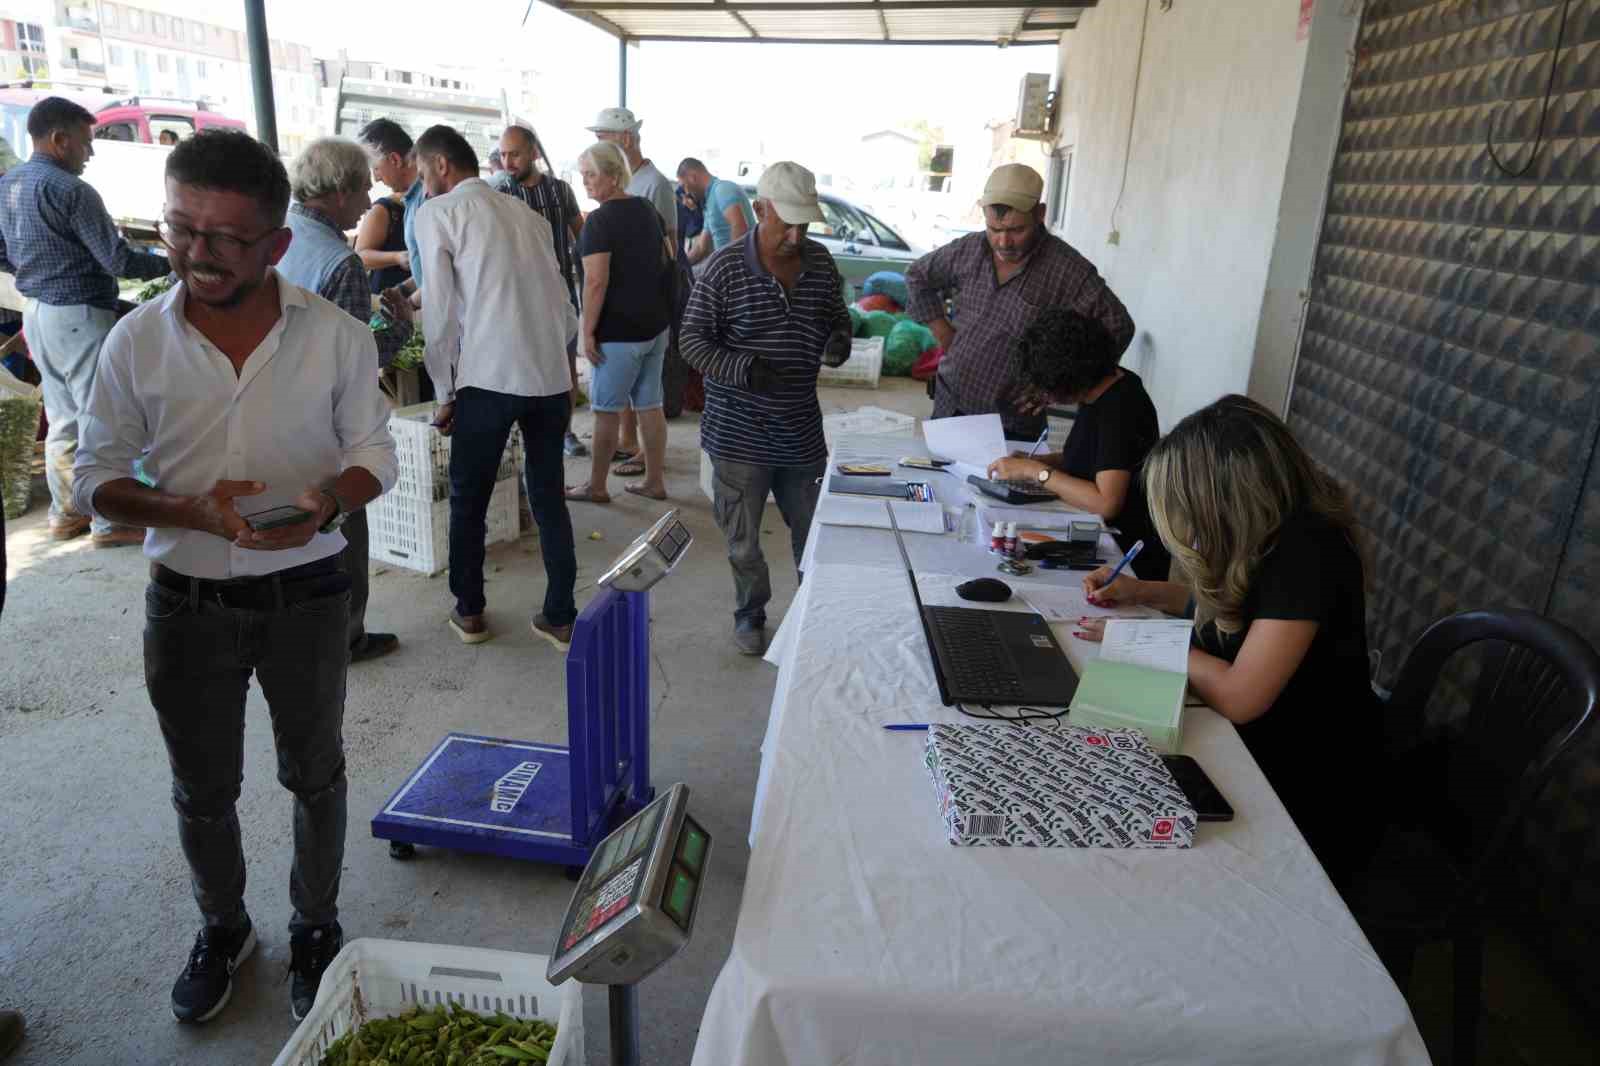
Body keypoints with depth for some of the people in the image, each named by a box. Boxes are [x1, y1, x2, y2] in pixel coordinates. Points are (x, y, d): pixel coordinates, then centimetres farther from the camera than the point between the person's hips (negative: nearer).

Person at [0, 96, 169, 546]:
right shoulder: (71, 190, -18)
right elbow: (118, 261, -18)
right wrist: (168, 264, -4)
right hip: (79, 316, -9)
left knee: (62, 419, 16)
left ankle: (65, 514, 25)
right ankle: (108, 523, 6)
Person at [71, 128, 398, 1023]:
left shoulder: (337, 336, -10)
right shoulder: (137, 342, -6)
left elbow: (375, 452, -2)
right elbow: (97, 476, -1)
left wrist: (329, 500, -25)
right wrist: (194, 512, -21)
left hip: (306, 596, -1)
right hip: (188, 603, 2)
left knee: (314, 773, 16)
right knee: (202, 790, 18)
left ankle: (317, 925, 40)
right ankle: (223, 928, 44)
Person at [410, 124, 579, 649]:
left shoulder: (437, 213, 2)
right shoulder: (528, 214, 17)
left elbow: (440, 313, -2)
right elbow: (564, 307, 14)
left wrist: (446, 393, 4)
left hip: (488, 377, -4)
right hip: (552, 376, 5)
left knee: (468, 500, 13)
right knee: (549, 497, 12)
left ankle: (469, 612, 25)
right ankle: (560, 618, 17)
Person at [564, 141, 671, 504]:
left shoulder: (599, 222, -15)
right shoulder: (647, 209, 10)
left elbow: (596, 283, -21)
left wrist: (588, 331, -15)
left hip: (620, 332, -8)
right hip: (656, 325, 8)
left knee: (606, 409, 3)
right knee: (650, 405, 12)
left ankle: (596, 486, 13)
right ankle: (655, 481, 18)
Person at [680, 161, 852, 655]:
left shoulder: (820, 262, 2)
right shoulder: (726, 268, -12)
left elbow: (838, 317, 16)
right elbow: (693, 340, -8)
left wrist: (839, 342, -9)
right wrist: (746, 369, -25)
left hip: (802, 429, 4)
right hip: (740, 430, -3)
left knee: (813, 530, 15)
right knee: (744, 539, 10)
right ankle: (750, 615, 32)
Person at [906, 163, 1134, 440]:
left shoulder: (1069, 270, -15)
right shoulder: (967, 250, 0)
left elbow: (1118, 326, -13)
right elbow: (918, 276, 17)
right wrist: (941, 329, 7)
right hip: (949, 405, 5)